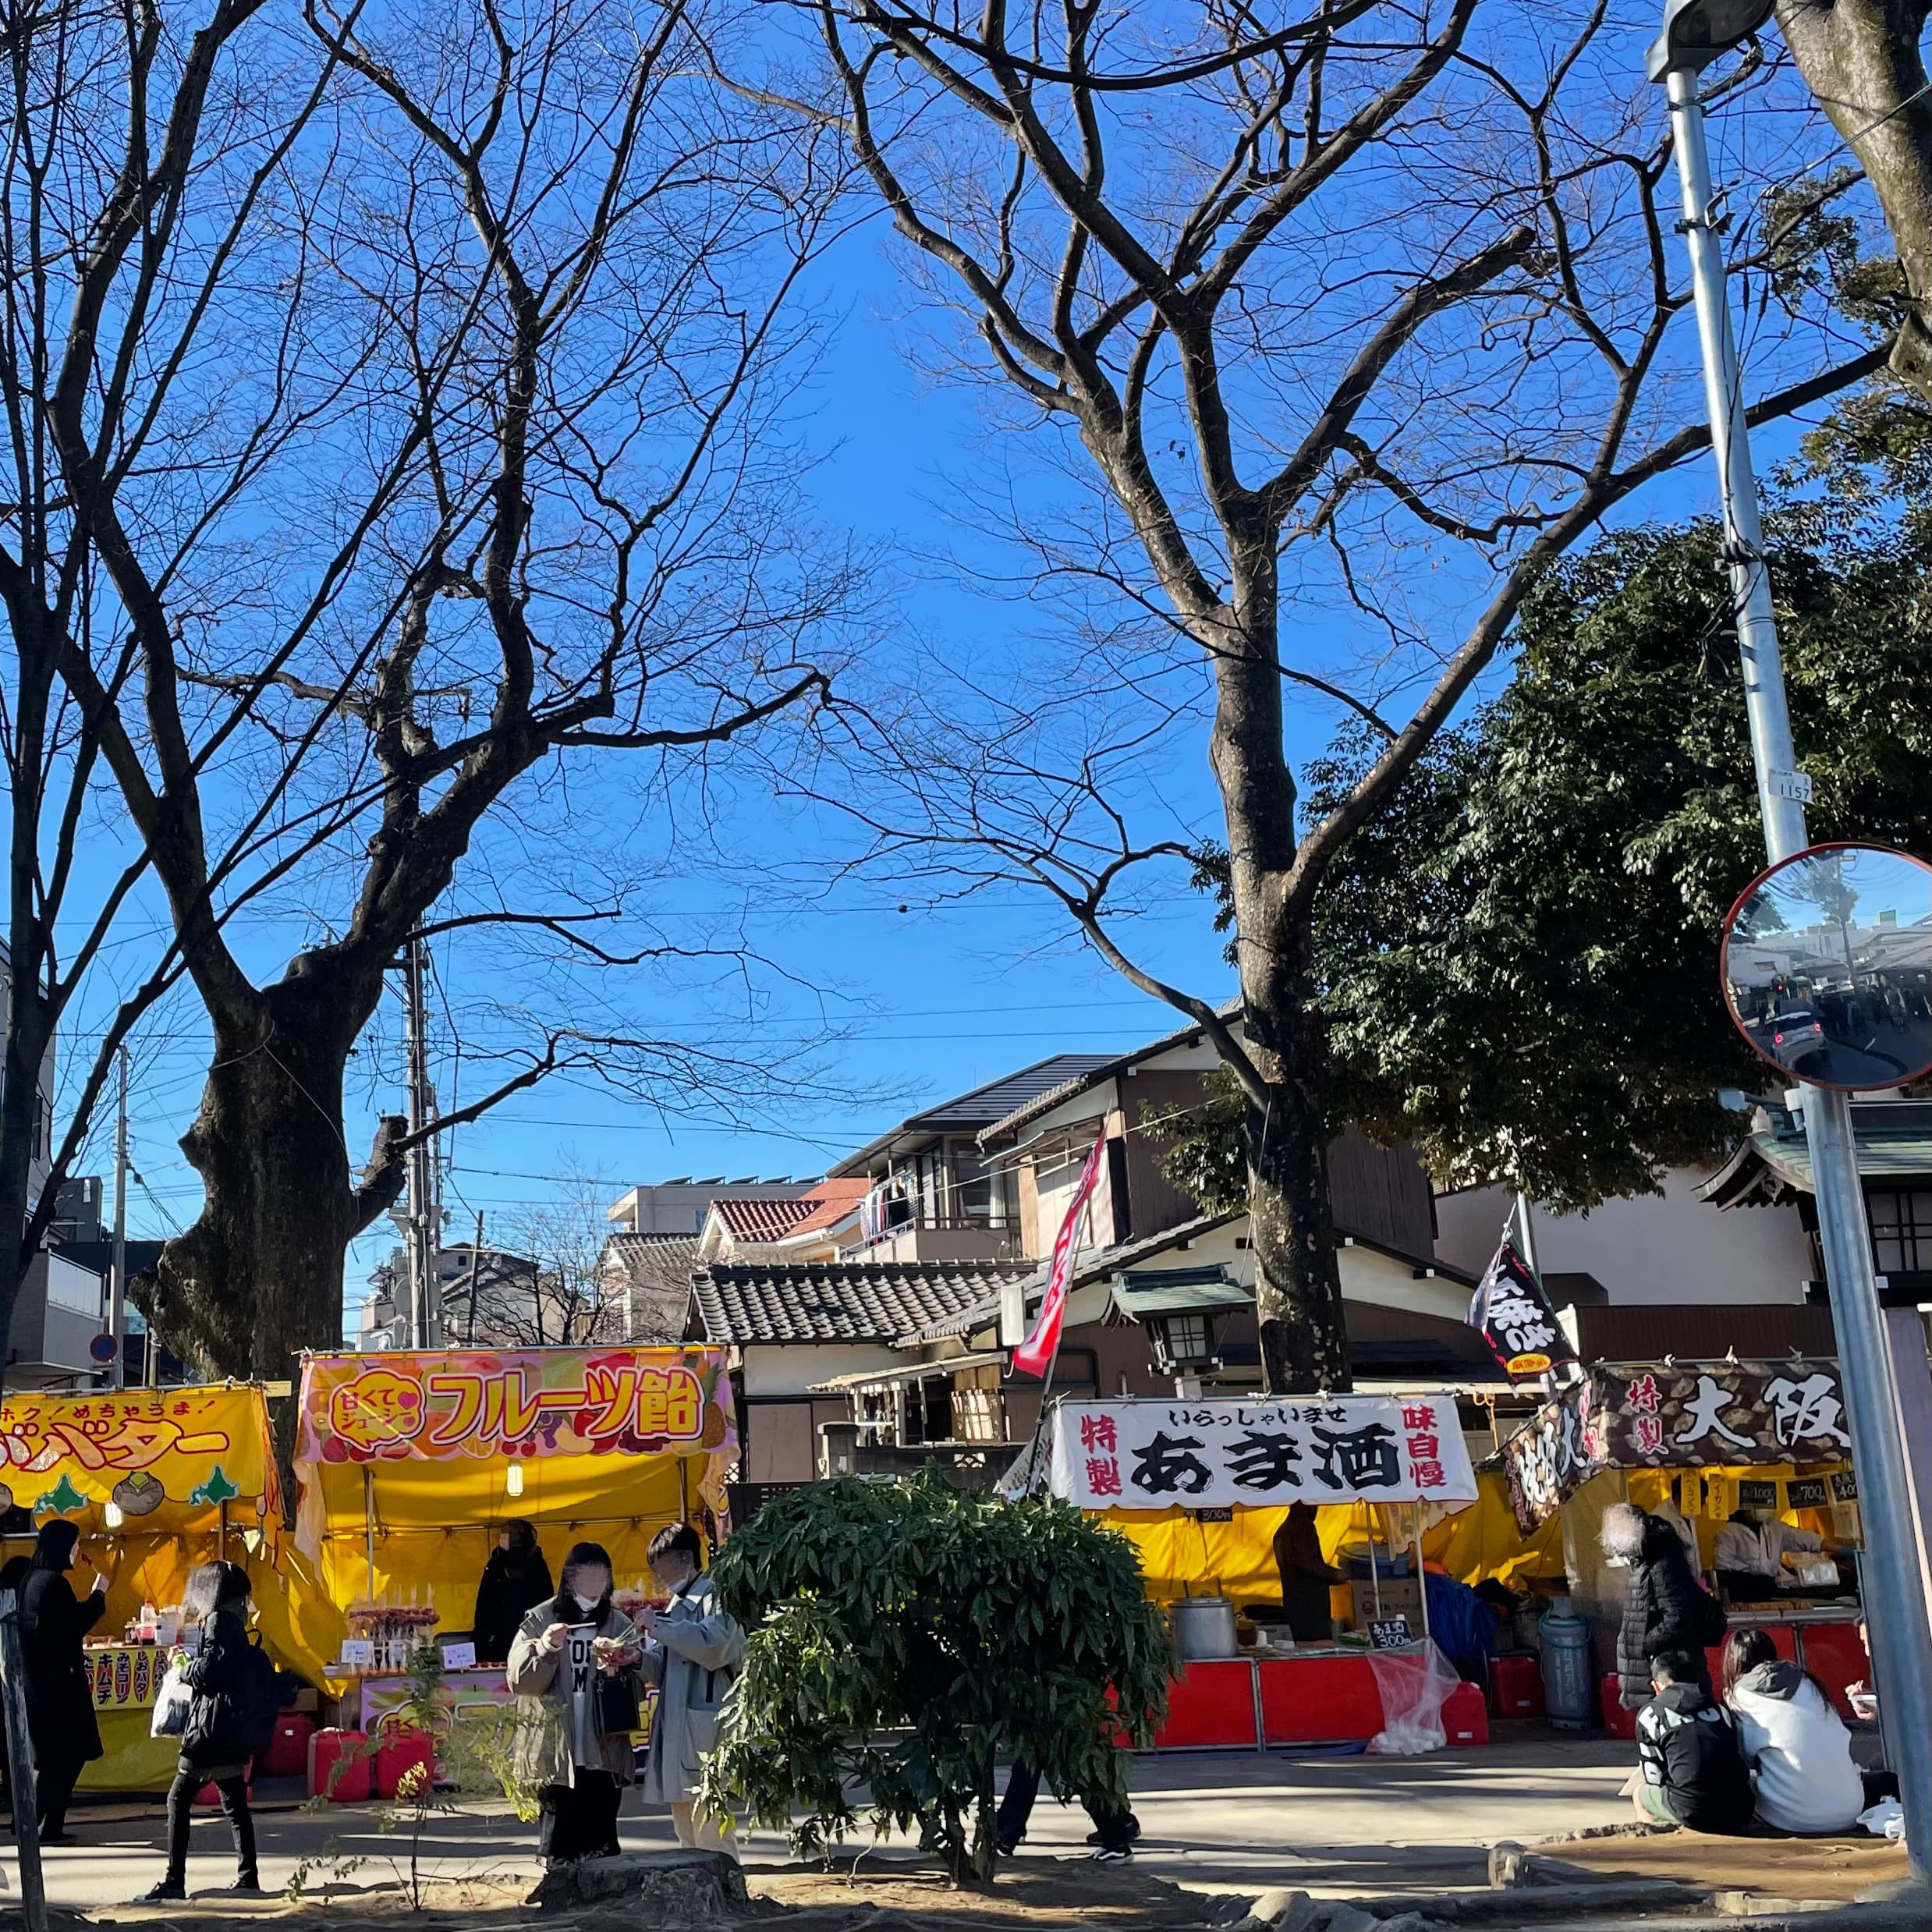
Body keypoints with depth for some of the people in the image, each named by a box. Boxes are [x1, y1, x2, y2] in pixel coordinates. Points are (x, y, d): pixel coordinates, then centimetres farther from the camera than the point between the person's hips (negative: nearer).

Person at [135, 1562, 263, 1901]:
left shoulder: (218, 1622, -11)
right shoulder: (234, 1623, 15)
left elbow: (208, 1672, -18)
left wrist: (184, 1667, -1)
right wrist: (190, 1663, 11)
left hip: (211, 1730, -9)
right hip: (232, 1730, 9)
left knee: (179, 1800, -3)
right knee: (235, 1804, 10)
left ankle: (174, 1881, -2)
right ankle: (248, 1878, 10)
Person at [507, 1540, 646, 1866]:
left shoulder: (618, 1623, 8)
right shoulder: (539, 1620, 2)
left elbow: (635, 1690, 6)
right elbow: (519, 1681, -1)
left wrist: (615, 1670, -13)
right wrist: (545, 1649, -16)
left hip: (604, 1754, 2)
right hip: (554, 1754, -2)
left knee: (602, 1849, 6)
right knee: (561, 1850, 2)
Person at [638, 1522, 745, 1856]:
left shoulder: (716, 1594, -5)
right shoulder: (677, 1604, 22)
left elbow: (714, 1646, -22)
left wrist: (658, 1627, -16)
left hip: (705, 1728, -10)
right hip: (676, 1728, 10)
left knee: (710, 1835, -12)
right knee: (685, 1834, 14)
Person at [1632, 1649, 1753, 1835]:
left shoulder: (1650, 1713, 10)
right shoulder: (1718, 1707, 21)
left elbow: (1655, 1779, 10)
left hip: (1694, 1813, -4)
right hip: (1738, 1813, 4)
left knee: (1640, 1792, 26)